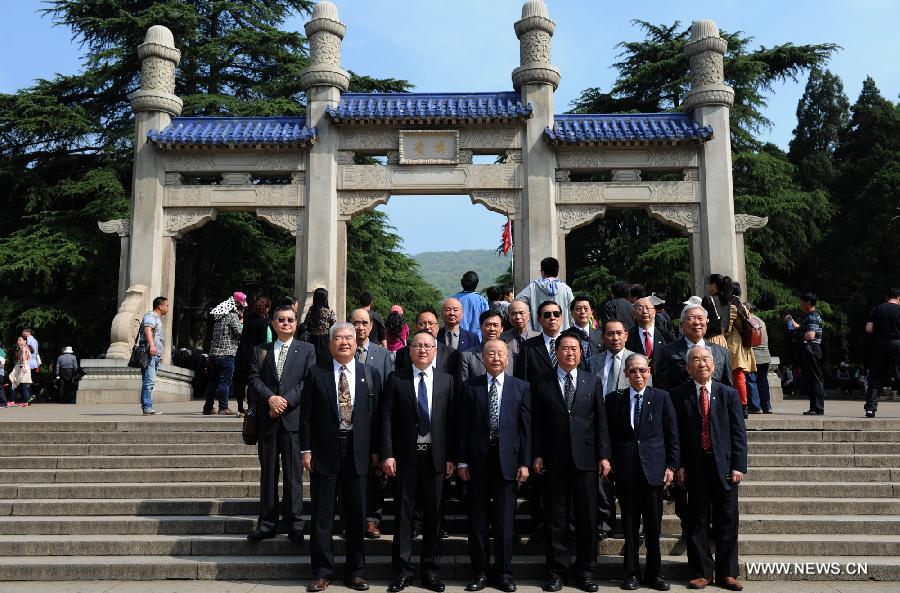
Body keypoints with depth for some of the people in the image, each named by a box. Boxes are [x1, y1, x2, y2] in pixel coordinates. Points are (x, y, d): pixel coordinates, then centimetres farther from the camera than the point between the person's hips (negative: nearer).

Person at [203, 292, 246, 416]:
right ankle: (223, 408, -3)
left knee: (213, 380, 13)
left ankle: (208, 407, 18)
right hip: (226, 353, -8)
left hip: (213, 352, 8)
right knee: (225, 381, -4)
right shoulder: (233, 316, -9)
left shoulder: (219, 315, 15)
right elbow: (240, 332, -14)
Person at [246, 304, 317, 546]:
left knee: (293, 474, 0)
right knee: (268, 473, 8)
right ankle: (267, 523, 16)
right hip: (267, 419, 3)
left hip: (294, 419, -2)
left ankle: (294, 524, 8)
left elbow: (308, 381, -3)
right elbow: (253, 379, 3)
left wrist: (285, 401, -13)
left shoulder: (307, 350, 7)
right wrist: (270, 398, -13)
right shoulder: (260, 350, 14)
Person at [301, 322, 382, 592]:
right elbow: (306, 415, 2)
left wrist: (375, 450, 1)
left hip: (358, 452, 1)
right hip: (324, 452, -1)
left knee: (357, 515, 8)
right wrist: (306, 450, -3)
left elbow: (376, 415, 5)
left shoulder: (370, 375, 6)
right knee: (322, 516, 6)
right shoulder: (316, 374, 3)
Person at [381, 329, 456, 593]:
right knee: (404, 514, 5)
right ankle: (402, 569, 15)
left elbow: (451, 420, 3)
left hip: (436, 456, 2)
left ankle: (429, 569, 20)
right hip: (405, 456, -1)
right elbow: (386, 419, -2)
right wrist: (387, 454, -8)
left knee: (433, 515, 8)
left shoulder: (447, 381, 5)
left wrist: (451, 457, -1)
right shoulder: (396, 379, 1)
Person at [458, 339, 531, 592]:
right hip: (478, 459, 1)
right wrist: (462, 461, -1)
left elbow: (526, 428, 3)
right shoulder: (470, 387, 4)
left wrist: (525, 463, -2)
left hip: (507, 460, 0)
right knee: (478, 520, 8)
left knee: (505, 521, 5)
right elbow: (463, 426, 3)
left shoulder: (521, 388, 4)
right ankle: (479, 572, 19)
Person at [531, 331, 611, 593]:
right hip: (553, 460, -1)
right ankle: (557, 570, 17)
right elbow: (536, 423, 2)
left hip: (585, 459, 1)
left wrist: (604, 456, 1)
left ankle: (583, 569, 20)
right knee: (555, 519, 6)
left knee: (587, 518, 6)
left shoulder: (593, 382, 8)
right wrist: (536, 455, -4)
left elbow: (601, 422, 6)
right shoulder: (541, 383, 4)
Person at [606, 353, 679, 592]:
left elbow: (672, 435, 4)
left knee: (654, 525, 6)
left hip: (654, 468, 0)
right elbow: (609, 435, 6)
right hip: (625, 469, 0)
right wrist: (610, 464, -1)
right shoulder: (614, 399, 5)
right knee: (629, 524, 6)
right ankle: (631, 573, 17)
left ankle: (653, 573, 20)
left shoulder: (661, 397, 4)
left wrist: (671, 466, -1)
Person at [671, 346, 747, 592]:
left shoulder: (729, 394, 5)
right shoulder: (679, 395, 0)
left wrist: (738, 466, -5)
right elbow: (676, 433, -1)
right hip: (695, 467, -1)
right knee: (697, 522, 7)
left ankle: (727, 573, 20)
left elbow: (738, 433, 3)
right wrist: (679, 466, -6)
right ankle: (701, 572, 18)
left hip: (725, 466, 1)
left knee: (727, 523, 8)